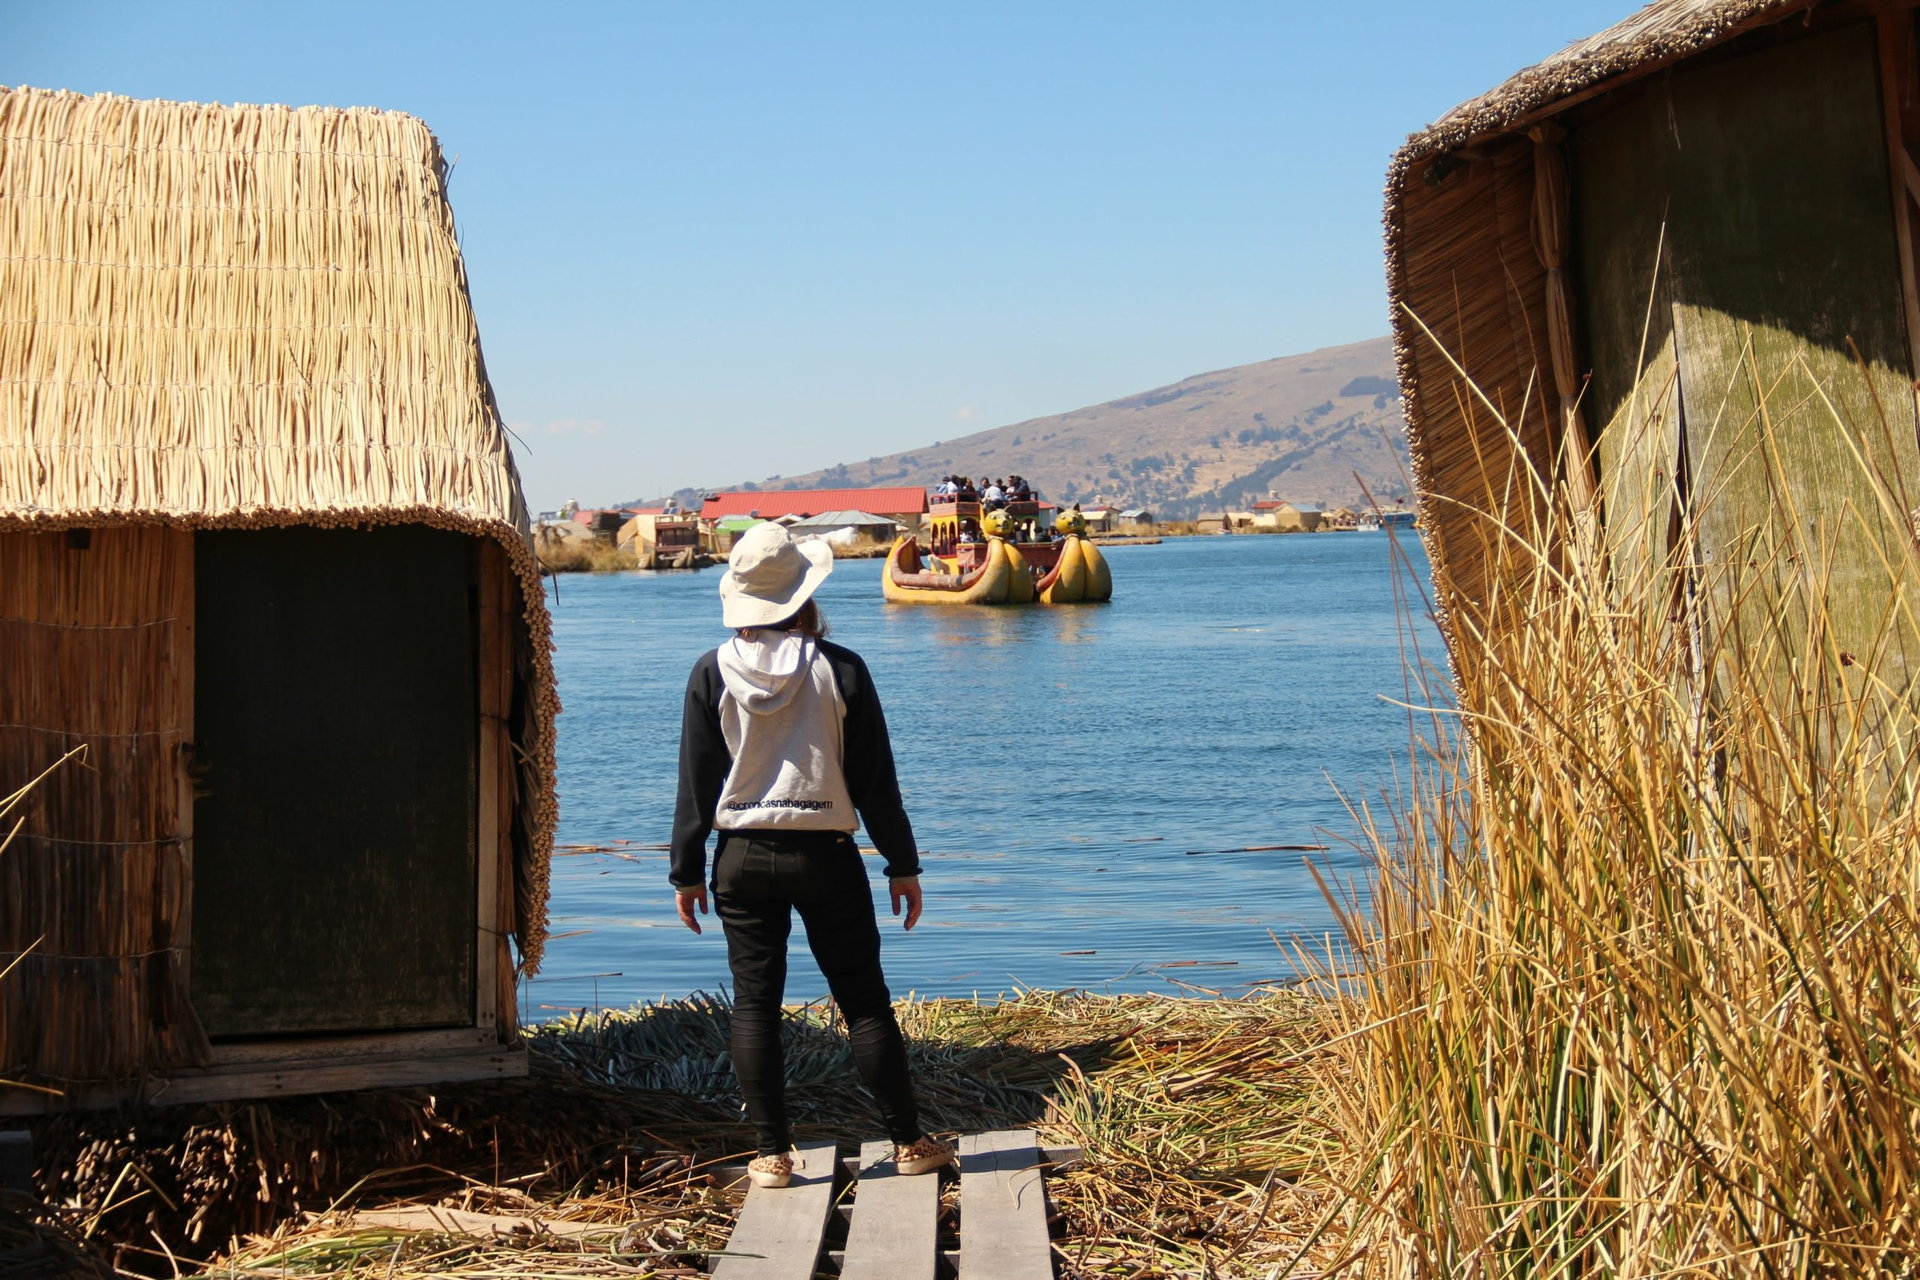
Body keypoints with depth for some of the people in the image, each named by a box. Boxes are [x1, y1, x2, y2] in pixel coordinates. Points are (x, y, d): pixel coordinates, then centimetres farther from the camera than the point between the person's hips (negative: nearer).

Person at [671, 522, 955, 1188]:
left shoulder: (712, 674, -4)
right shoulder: (840, 670, -7)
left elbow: (696, 784, 0)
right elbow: (875, 781, -3)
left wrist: (687, 871, 8)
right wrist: (902, 865, 6)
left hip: (743, 859, 1)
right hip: (826, 857, -1)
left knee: (754, 1004, 7)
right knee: (864, 1000, 7)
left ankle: (773, 1156, 9)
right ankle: (908, 1143, 14)